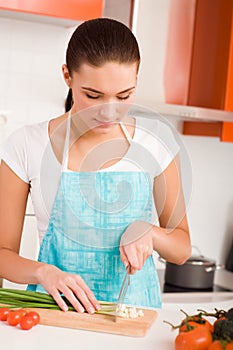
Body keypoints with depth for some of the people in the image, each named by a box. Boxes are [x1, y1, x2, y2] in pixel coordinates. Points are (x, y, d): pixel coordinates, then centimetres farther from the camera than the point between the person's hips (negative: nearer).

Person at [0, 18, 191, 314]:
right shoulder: (27, 145, -4)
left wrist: (149, 231, -11)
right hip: (58, 309, -2)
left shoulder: (155, 140, 1)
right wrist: (44, 272, -18)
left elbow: (182, 250, 9)